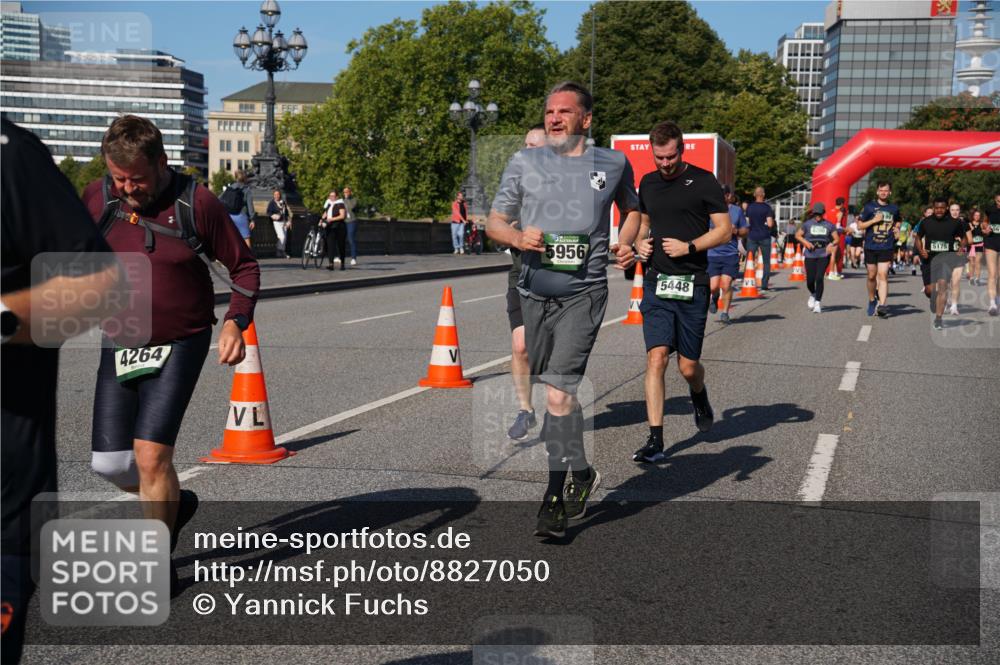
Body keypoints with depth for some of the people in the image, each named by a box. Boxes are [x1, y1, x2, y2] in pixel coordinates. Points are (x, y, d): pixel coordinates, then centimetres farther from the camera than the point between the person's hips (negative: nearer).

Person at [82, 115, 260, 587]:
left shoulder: (196, 203, -13)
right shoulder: (97, 198, -2)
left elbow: (244, 267, -4)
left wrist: (235, 322, -18)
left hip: (179, 347, -5)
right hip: (119, 347, 5)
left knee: (151, 454, -12)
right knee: (108, 463, 4)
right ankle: (173, 503, 36)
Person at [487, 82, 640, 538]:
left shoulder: (612, 163, 9)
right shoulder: (524, 162, 8)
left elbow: (631, 208, 27)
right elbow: (494, 221, 8)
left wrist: (626, 243, 8)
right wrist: (518, 237, -14)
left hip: (583, 294, -3)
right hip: (533, 293, 3)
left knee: (558, 392, -16)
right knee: (554, 391, 12)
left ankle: (555, 498, -6)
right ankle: (581, 475, 32)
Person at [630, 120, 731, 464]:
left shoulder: (703, 181, -3)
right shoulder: (647, 183, 12)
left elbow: (725, 230, -3)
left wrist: (689, 247, -14)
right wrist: (639, 245, 7)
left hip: (692, 284, -3)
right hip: (656, 282, 3)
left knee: (688, 367, 3)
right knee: (656, 358, -9)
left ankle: (699, 395, 41)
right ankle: (655, 440, -7)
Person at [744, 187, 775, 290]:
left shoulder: (749, 207, 2)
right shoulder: (767, 207, -7)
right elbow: (770, 224, -13)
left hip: (752, 237, 2)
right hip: (764, 237, -2)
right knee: (766, 262, 7)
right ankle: (764, 285, 3)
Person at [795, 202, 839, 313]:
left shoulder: (829, 225, 6)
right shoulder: (808, 224, 6)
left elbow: (837, 238, 8)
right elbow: (797, 235, 11)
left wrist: (831, 244, -14)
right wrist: (806, 242, -7)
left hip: (824, 255, -1)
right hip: (810, 255, 1)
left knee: (819, 278, -13)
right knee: (810, 279, -1)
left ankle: (818, 302, -1)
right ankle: (812, 295, 33)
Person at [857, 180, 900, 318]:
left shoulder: (894, 208, 9)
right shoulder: (869, 207, 1)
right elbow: (860, 225, 0)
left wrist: (895, 229, 7)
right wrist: (874, 220, -13)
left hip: (886, 248, 0)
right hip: (870, 247, 0)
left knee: (883, 275, -12)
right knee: (872, 276, 9)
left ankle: (881, 305, -18)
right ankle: (872, 300, 31)